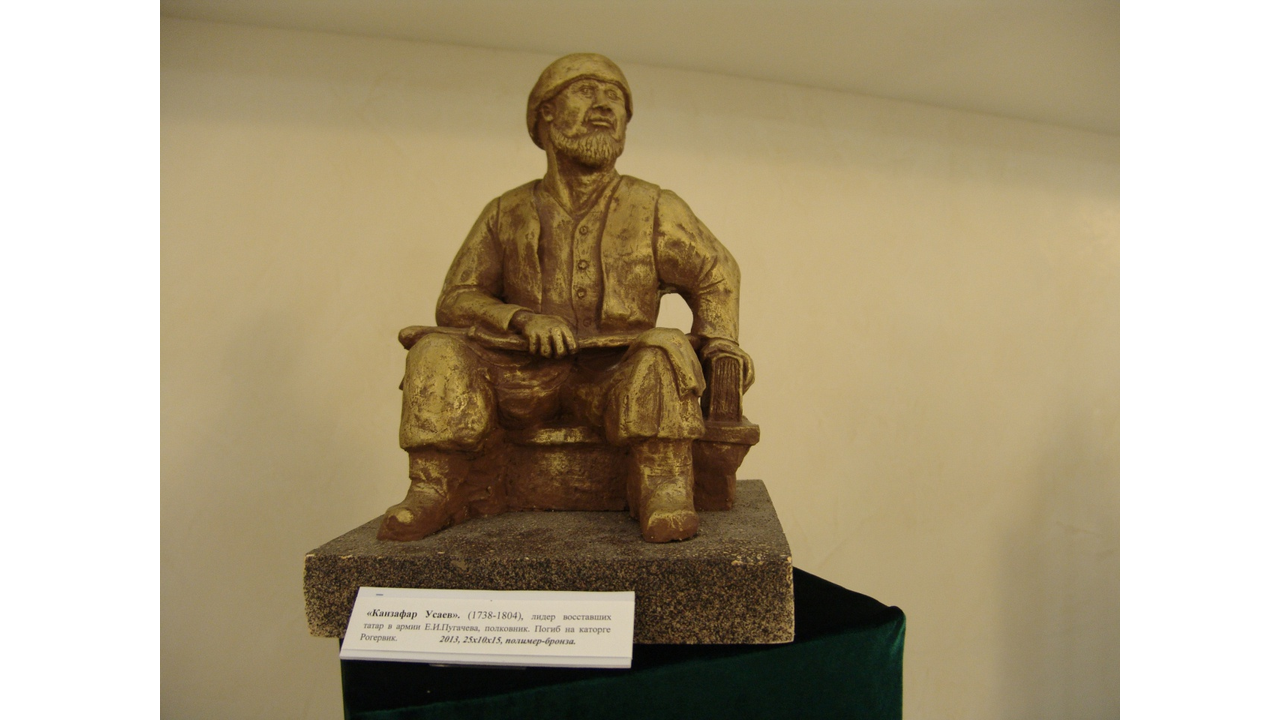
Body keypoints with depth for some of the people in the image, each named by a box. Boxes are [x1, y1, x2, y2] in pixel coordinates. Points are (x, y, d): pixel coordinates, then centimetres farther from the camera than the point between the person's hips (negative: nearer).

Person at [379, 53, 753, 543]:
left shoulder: (652, 209, 7)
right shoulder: (508, 214, 9)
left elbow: (714, 271, 21)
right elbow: (455, 301, 6)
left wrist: (720, 340, 4)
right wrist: (523, 320, -13)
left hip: (614, 376, -1)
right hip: (528, 377, 2)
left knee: (665, 351, -32)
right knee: (438, 353, -22)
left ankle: (664, 494, -32)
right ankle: (432, 493, -21)